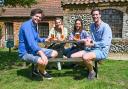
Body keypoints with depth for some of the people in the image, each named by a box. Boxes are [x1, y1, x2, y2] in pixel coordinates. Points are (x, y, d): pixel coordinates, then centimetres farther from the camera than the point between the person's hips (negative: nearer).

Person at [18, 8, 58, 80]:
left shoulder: (35, 25, 11)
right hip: (26, 52, -10)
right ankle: (42, 71, 4)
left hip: (35, 50, 10)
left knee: (55, 53, 7)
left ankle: (39, 68, 17)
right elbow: (31, 42, -33)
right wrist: (42, 54, -42)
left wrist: (45, 40, 11)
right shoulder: (27, 25, -20)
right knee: (44, 61, -33)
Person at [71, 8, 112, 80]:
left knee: (85, 57, -37)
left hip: (102, 51, -8)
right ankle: (89, 67, 12)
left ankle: (92, 71, -6)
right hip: (92, 49, 8)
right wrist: (89, 40, -3)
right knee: (73, 56, -3)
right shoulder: (92, 26, 11)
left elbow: (104, 43, -20)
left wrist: (91, 44, -21)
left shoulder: (105, 27, -12)